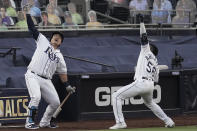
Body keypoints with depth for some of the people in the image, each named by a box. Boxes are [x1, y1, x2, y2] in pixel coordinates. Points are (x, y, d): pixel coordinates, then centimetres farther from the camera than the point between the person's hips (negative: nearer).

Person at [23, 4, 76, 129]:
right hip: (33, 76, -5)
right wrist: (27, 14, 0)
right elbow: (32, 28, 6)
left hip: (46, 80, 5)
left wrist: (68, 86, 16)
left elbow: (62, 72, 23)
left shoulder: (59, 56, 19)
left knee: (55, 102, 3)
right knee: (36, 96, -27)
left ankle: (45, 121, 24)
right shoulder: (43, 42, 10)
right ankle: (30, 121, -23)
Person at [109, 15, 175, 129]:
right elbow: (155, 79, 21)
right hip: (150, 85, 8)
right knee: (150, 103, 35)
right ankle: (168, 121, 30)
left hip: (141, 82, -8)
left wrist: (142, 22, 6)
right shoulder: (156, 62, 25)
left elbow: (144, 38, 2)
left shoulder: (147, 52, 10)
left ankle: (120, 122, -15)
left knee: (116, 96, -5)